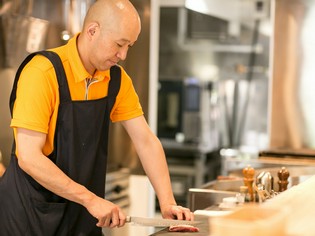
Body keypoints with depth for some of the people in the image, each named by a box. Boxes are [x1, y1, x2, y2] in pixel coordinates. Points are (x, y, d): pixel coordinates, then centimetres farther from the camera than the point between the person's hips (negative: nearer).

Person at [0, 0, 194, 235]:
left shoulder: (117, 79, -1)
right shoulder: (43, 72, -21)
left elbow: (146, 141, 1)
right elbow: (28, 157, -24)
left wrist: (168, 204, -9)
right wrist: (92, 200, -24)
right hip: (29, 210, -6)